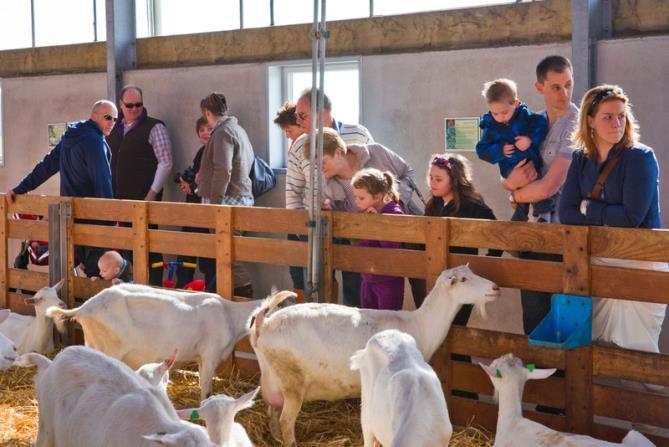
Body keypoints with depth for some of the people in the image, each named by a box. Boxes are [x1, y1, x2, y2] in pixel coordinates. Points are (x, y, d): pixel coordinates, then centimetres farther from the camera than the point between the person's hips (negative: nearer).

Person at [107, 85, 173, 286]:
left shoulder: (154, 127, -4)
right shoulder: (113, 129, 14)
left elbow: (165, 163, -8)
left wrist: (152, 194, -13)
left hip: (144, 199, -5)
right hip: (119, 198, 6)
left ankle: (154, 286, 4)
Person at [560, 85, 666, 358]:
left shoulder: (640, 157, -9)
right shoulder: (581, 160, 6)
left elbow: (631, 218, -18)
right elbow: (566, 213, -1)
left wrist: (588, 208, -5)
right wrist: (606, 218, -15)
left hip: (639, 263, -5)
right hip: (599, 261, 5)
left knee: (634, 352, -4)